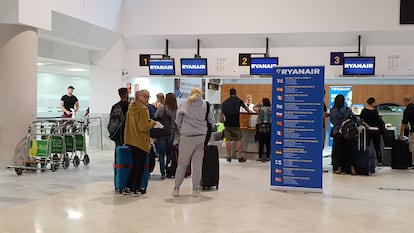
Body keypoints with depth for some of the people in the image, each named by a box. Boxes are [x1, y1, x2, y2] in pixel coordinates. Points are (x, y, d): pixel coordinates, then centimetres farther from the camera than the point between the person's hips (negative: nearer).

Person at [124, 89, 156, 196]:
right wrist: (152, 123, -5)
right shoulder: (143, 109, -16)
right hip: (141, 142, -8)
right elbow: (144, 127, -21)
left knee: (135, 165, 18)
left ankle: (128, 187, 19)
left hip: (131, 141, 8)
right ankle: (136, 189, 7)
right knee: (140, 166, 3)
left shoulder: (131, 108, 10)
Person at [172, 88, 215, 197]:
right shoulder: (205, 105, 4)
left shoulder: (184, 105, 2)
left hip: (187, 136, -1)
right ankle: (195, 189, 10)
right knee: (197, 163, 7)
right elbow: (211, 121, 7)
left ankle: (176, 188, 11)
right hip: (201, 136, 1)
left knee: (182, 163, 8)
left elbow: (178, 121, 3)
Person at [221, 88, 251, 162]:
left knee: (228, 140, 5)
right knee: (238, 140, 2)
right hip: (236, 124, -2)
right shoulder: (238, 101, 2)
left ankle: (229, 157, 8)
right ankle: (240, 157, 4)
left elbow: (221, 114, 6)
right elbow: (245, 107, 21)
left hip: (227, 124, 2)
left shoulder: (225, 102, 7)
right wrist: (248, 111, 42)